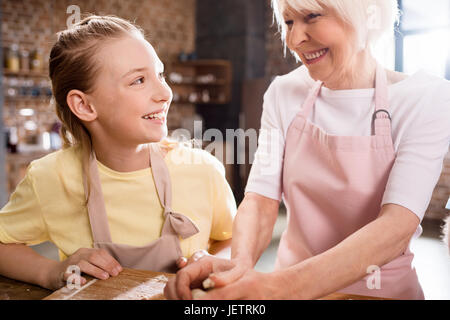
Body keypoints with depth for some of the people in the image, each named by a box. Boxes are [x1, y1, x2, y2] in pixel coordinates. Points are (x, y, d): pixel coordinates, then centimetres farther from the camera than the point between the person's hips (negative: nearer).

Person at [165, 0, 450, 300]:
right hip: (291, 279, 3)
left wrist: (286, 286, -35)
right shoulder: (284, 93, 0)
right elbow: (261, 199, -7)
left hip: (382, 289, -3)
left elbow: (399, 224, -22)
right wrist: (241, 263, -28)